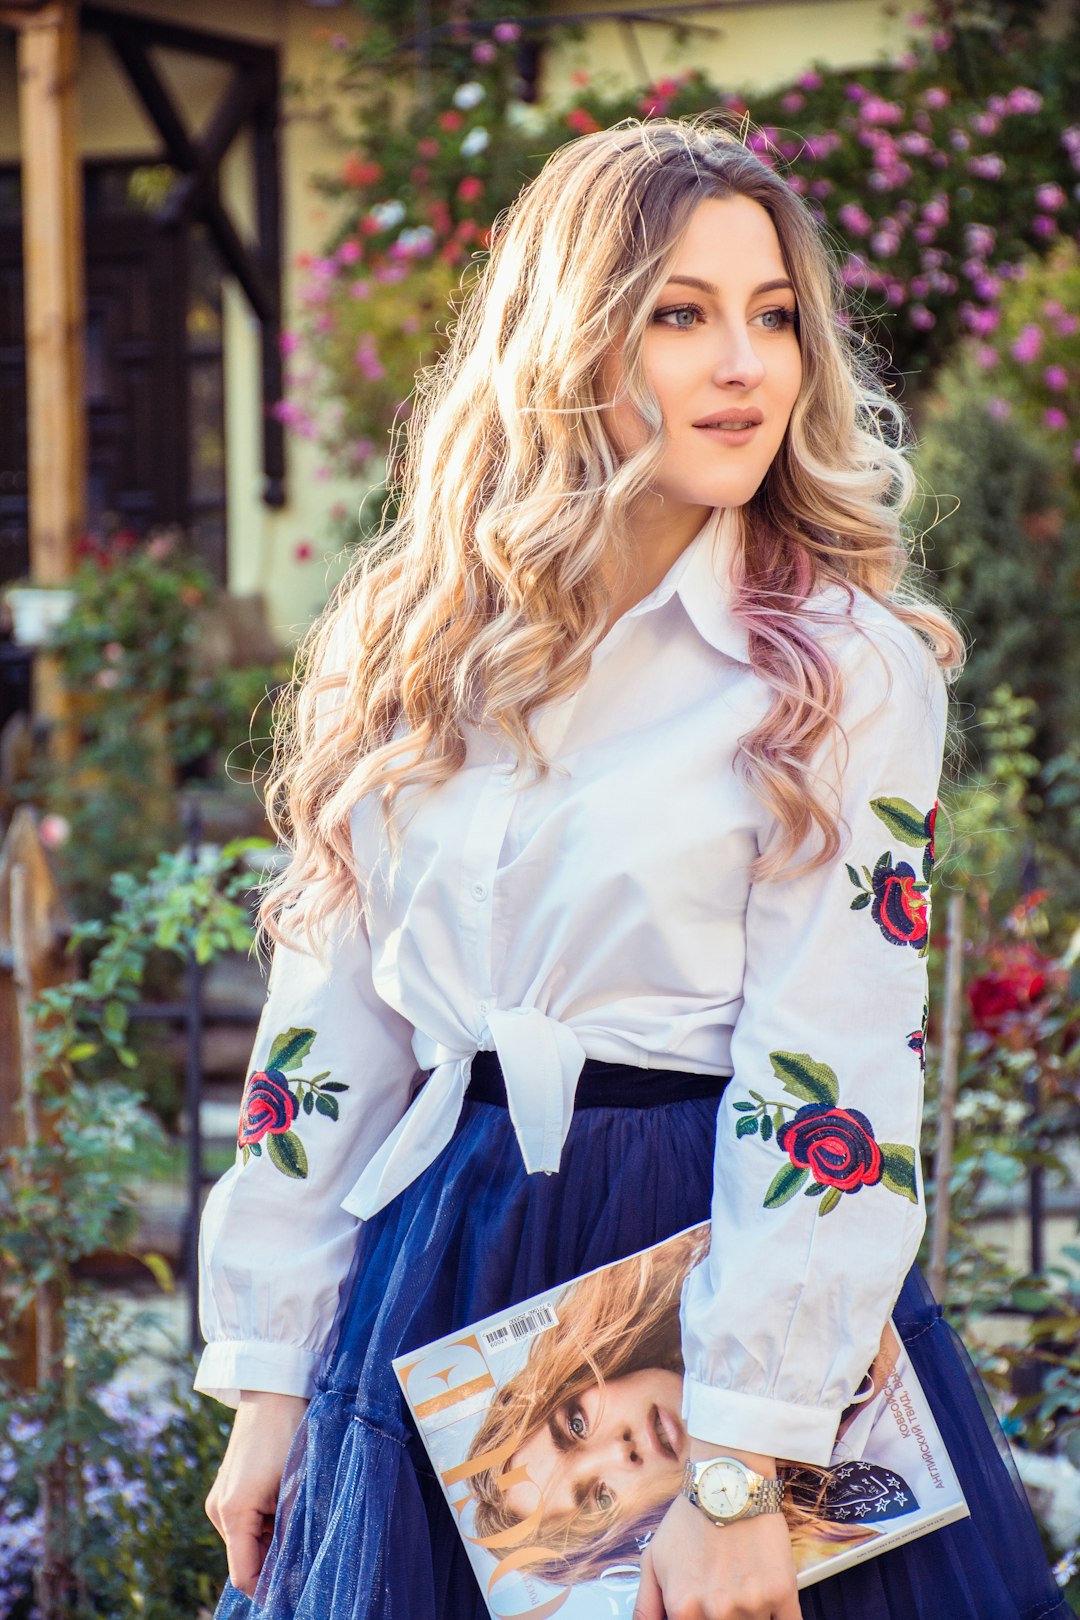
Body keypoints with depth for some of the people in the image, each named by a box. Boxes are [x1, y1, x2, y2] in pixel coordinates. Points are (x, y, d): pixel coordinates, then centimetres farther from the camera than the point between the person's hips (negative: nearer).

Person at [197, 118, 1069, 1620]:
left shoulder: (850, 673, -8)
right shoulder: (404, 651, 4)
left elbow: (834, 1085, -14)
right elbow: (325, 1031, 7)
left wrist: (739, 1473, -19)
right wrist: (271, 1382, 5)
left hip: (728, 1276, -3)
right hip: (434, 1275, 4)